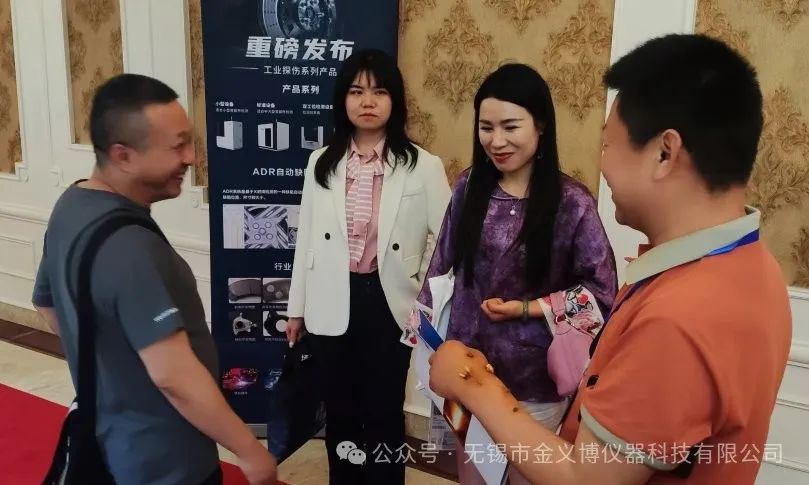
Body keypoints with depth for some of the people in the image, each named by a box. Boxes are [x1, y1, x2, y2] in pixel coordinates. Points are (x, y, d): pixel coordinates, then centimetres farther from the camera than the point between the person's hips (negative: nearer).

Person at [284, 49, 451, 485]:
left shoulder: (423, 166, -7)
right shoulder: (321, 163, 2)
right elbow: (307, 239, 5)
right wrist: (297, 307, 8)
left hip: (387, 301, -2)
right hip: (333, 303, 3)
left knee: (384, 411, 10)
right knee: (339, 408, 17)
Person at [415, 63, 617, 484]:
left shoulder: (572, 204, -13)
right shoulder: (468, 188, -2)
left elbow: (600, 293, -9)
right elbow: (442, 268, 5)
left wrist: (526, 309, -16)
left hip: (535, 380, -3)